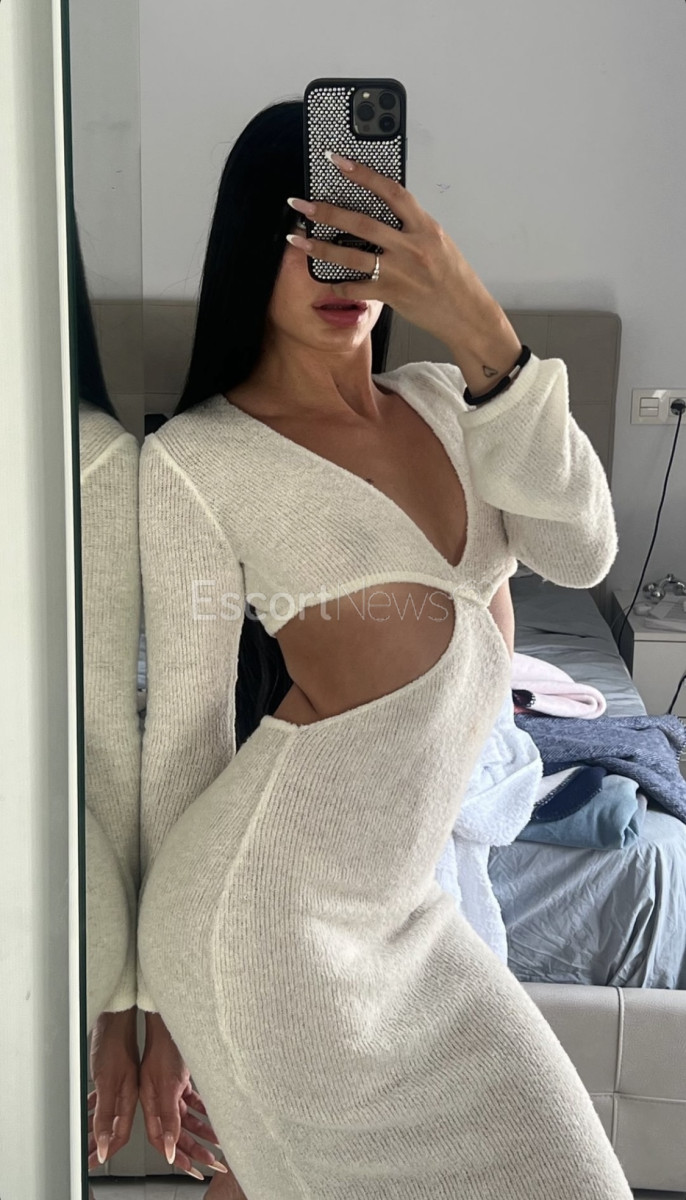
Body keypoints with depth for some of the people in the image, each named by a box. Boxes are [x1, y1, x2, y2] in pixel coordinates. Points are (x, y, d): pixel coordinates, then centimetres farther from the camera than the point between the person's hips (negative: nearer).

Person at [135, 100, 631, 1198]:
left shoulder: (441, 402, 9)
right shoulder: (196, 458, -8)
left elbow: (580, 553, -7)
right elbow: (184, 731, -6)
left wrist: (477, 329, -17)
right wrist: (169, 997, 0)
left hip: (403, 902, 7)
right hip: (273, 914, -6)